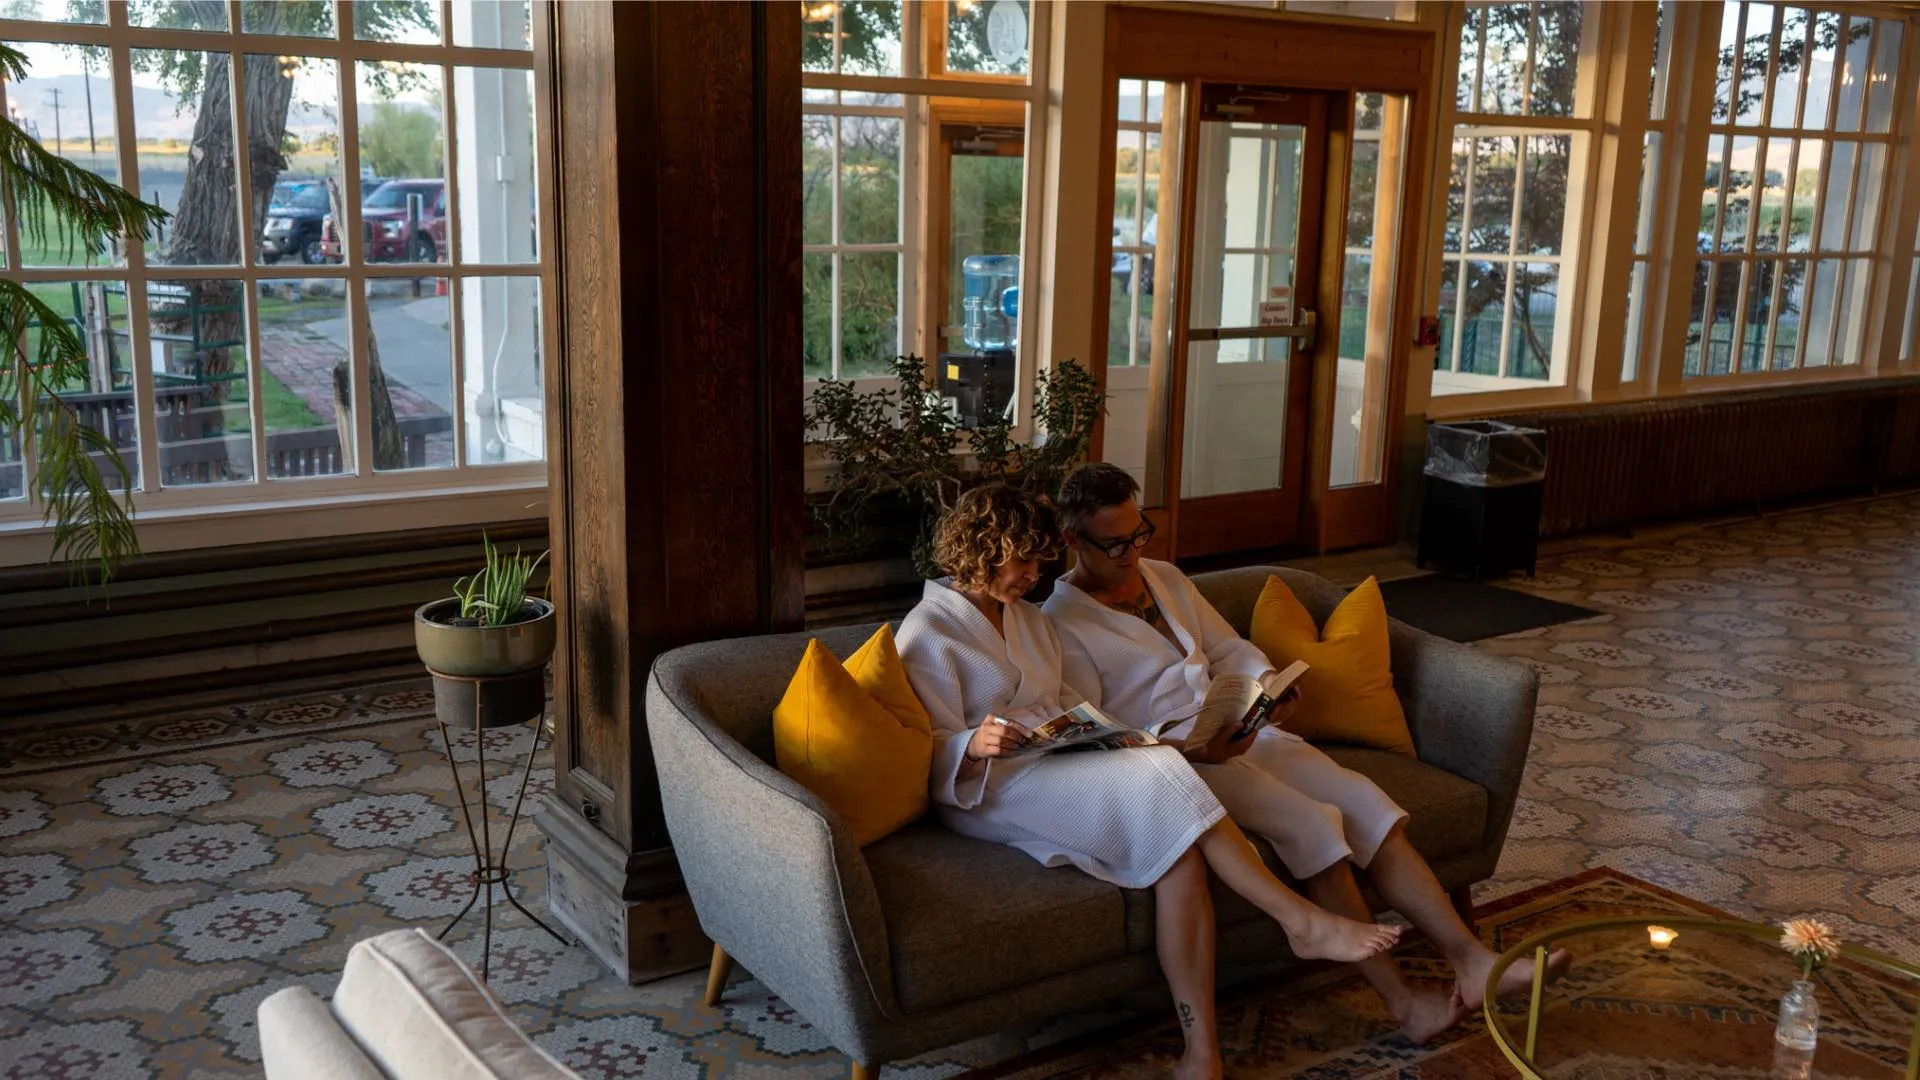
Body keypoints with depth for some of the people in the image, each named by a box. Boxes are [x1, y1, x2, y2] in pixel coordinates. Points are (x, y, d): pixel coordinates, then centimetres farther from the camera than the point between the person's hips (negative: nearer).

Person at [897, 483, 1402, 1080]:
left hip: (1059, 762, 7)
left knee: (1181, 849, -24)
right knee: (1160, 776, -28)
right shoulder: (927, 632, -3)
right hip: (986, 790, -7)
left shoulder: (1028, 617, 20)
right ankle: (1302, 921, -21)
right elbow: (935, 756, -7)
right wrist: (975, 746, -30)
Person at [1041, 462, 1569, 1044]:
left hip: (1239, 731, 7)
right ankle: (1401, 1000, -17)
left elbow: (1230, 649, 19)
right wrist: (1184, 746, -26)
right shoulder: (1062, 623, -8)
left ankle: (1471, 961, -14)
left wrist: (1268, 680, -5)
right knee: (1313, 823, -25)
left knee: (1362, 799, -13)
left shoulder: (1164, 577, 14)